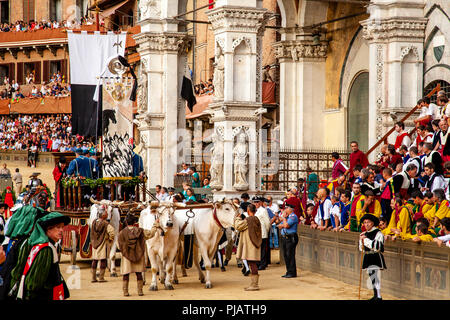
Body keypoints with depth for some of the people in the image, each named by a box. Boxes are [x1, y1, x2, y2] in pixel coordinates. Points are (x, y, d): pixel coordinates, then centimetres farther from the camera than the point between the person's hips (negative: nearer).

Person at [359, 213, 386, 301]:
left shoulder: (378, 233, -10)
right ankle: (375, 295, 24)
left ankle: (378, 296, -14)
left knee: (374, 276, -16)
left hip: (376, 257, -8)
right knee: (371, 276, 13)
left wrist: (366, 239, -18)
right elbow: (361, 249, 16)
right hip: (368, 257, 8)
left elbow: (377, 246, -22)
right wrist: (361, 240, -3)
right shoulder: (365, 234, 12)